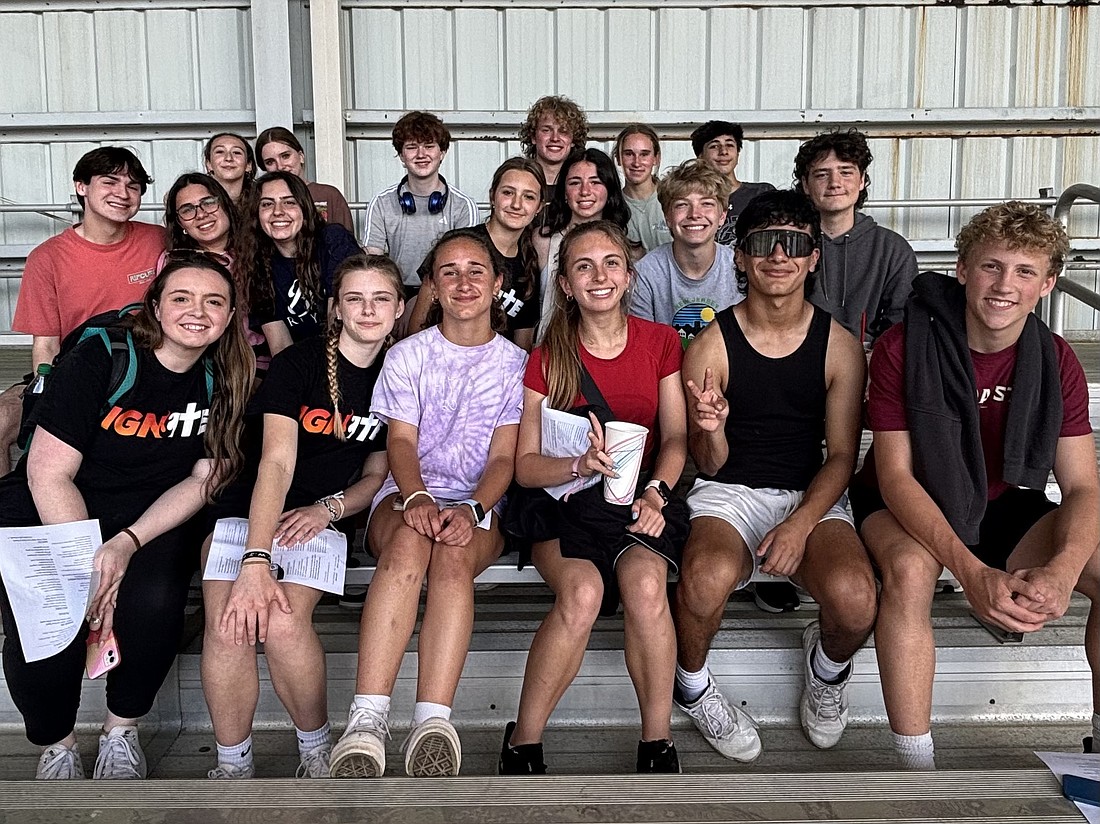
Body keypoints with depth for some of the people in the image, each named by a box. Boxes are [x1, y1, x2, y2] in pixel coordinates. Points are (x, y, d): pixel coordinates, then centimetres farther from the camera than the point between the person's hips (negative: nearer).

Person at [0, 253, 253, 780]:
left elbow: (203, 480, -3)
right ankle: (55, 746, 5)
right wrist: (89, 566, -22)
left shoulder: (226, 382, -3)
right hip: (47, 515, -2)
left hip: (149, 520, 2)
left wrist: (126, 545, -18)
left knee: (154, 600, -29)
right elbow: (48, 473, -16)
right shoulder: (100, 358, -15)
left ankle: (121, 731, 0)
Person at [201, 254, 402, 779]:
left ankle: (316, 749, -3)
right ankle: (232, 765, -5)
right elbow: (276, 462, -19)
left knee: (283, 622, -28)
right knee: (229, 625, -27)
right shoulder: (298, 362, -8)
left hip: (323, 519, 1)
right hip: (249, 512, -1)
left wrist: (329, 508, -11)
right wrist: (254, 563, -29)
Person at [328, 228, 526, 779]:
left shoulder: (515, 363, 11)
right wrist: (417, 497, -22)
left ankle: (433, 721, -48)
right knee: (410, 541, -36)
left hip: (481, 505, 0)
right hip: (407, 495, 0)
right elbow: (400, 442, 0)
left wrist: (472, 510, -19)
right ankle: (367, 720, -46)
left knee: (454, 552, -36)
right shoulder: (407, 356, 13)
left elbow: (503, 458, 2)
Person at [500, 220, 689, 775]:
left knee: (644, 582, -32)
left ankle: (657, 743, -16)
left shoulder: (660, 343, 8)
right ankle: (523, 744, -15)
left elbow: (675, 437, 7)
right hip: (567, 502, -1)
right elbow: (524, 465, 1)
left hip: (644, 496, 1)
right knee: (581, 592, -32)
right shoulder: (548, 359, 4)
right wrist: (580, 464, -18)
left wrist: (655, 491, -12)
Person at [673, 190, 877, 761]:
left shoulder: (838, 345, 2)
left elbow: (842, 453, 2)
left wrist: (801, 524, -15)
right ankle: (691, 686, 0)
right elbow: (711, 465, 2)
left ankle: (827, 666, 12)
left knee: (855, 599, -30)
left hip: (812, 495, 1)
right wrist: (712, 431, -23)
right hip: (728, 494, -1)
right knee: (707, 577, -36)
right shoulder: (712, 344, -2)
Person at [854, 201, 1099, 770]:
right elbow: (895, 475, -20)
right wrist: (972, 572, -34)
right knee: (910, 571, -37)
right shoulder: (904, 348, -17)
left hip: (1007, 509, 4)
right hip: (908, 507, -3)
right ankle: (916, 768, -26)